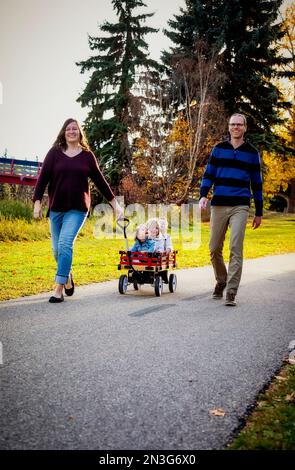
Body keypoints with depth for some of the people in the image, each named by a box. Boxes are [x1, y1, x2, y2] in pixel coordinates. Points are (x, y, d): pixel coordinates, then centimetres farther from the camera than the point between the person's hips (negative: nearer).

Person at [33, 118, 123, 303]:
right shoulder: (55, 153, 4)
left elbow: (99, 180, 9)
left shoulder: (87, 155, 5)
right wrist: (37, 202, -7)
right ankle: (68, 276, 37)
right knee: (57, 249, 9)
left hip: (78, 209, -2)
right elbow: (43, 178, 1)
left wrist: (114, 203, 9)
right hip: (56, 208, 2)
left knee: (65, 244, -17)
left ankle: (59, 289, -13)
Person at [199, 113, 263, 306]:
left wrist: (259, 212, 11)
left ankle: (231, 292, -7)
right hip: (218, 205, 2)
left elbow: (257, 183, 12)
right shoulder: (219, 149, 12)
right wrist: (203, 195, -8)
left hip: (240, 207, -2)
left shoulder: (252, 153, 10)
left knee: (236, 249, -11)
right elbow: (208, 174, 10)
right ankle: (221, 281, 28)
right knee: (215, 249, 5)